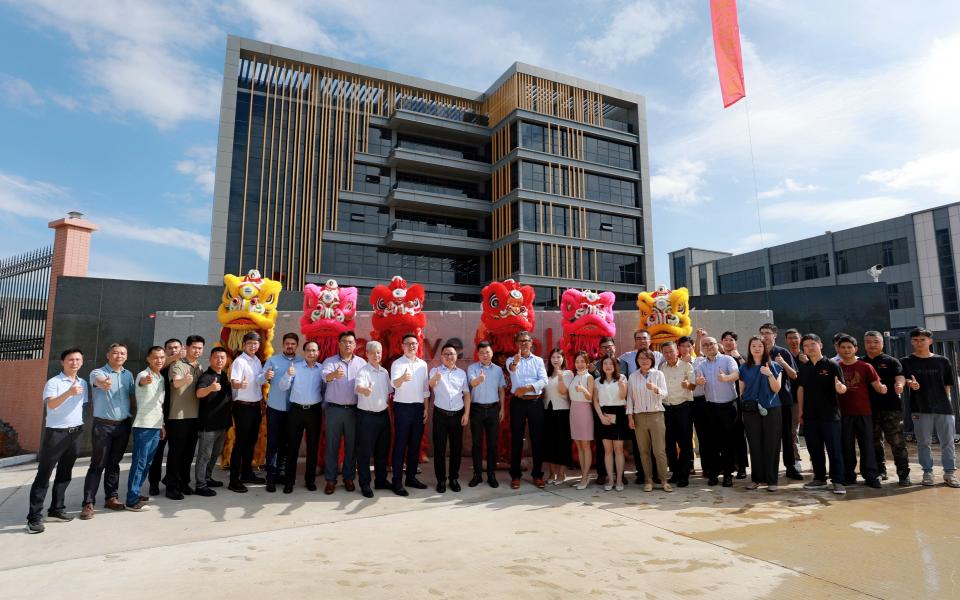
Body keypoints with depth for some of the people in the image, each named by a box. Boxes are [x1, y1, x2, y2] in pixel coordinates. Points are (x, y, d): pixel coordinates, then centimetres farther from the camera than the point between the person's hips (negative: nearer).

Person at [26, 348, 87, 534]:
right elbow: (50, 404, -23)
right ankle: (34, 517, 2)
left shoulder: (83, 383, 11)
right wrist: (68, 393, -39)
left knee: (65, 474, 12)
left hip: (75, 433, 6)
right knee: (44, 475, -2)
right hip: (56, 432, -6)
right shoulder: (53, 382, -8)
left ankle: (56, 510, 21)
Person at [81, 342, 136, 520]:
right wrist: (104, 383, -54)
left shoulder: (128, 375, 10)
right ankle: (88, 503, 3)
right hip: (103, 425, -4)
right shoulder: (97, 372, -5)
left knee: (114, 463, 12)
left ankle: (111, 497, 20)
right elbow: (98, 380, -30)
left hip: (123, 425, 4)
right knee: (97, 465, -3)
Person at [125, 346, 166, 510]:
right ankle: (132, 500, 2)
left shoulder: (162, 378, 12)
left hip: (156, 427, 7)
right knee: (139, 463, -5)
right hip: (143, 426, -7)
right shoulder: (143, 375, -10)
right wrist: (146, 380, -62)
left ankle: (135, 494, 25)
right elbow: (142, 381, -38)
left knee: (147, 463, 13)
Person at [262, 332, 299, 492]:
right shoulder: (272, 360, 1)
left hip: (293, 409, 2)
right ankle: (271, 477, 7)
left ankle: (281, 473, 25)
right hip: (275, 408, -2)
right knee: (273, 443, 1)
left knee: (286, 443, 12)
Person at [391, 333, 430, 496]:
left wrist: (426, 409, 9)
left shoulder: (423, 364, 9)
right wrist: (403, 378, -47)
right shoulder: (397, 363, -7)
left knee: (415, 444, 11)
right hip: (402, 407, -5)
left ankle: (411, 477, 23)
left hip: (418, 407, 5)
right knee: (400, 445, -1)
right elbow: (394, 383, -25)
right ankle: (397, 481, 5)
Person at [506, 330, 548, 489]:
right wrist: (515, 363, -48)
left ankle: (537, 474, 17)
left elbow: (544, 380, -5)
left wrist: (526, 388, -19)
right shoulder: (511, 360, 3)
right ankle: (515, 475, 13)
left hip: (535, 402, 1)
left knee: (537, 438, 5)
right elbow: (511, 369, -23)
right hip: (518, 402, -1)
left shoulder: (538, 361, 8)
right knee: (516, 439, 3)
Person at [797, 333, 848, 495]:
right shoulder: (804, 367, 8)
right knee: (814, 449, 11)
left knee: (834, 449, -1)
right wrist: (801, 410, 9)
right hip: (810, 415, 5)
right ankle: (819, 478, 23)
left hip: (830, 415, -5)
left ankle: (838, 481, 7)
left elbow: (842, 389, -9)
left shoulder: (832, 365, -6)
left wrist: (840, 387, -33)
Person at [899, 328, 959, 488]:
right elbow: (902, 378, -9)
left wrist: (945, 401, 6)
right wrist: (910, 383, -30)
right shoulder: (906, 362, 1)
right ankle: (927, 472, 15)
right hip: (920, 409, -1)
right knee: (924, 442, 5)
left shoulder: (942, 361, 6)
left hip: (943, 408, 2)